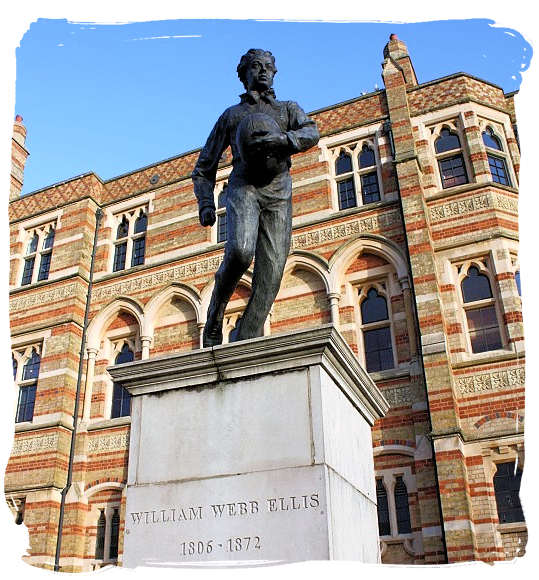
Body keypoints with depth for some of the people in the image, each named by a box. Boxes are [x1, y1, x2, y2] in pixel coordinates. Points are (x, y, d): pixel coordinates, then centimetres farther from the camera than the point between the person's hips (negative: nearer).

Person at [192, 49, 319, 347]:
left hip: (278, 195, 1)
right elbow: (204, 168, 21)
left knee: (270, 275, -12)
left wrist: (281, 140, -19)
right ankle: (216, 310, -6)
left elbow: (311, 133, 2)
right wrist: (205, 204, 5)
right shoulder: (231, 115, 23)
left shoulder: (289, 109, 25)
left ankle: (243, 341, -11)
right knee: (240, 250, -29)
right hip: (243, 187, -1)